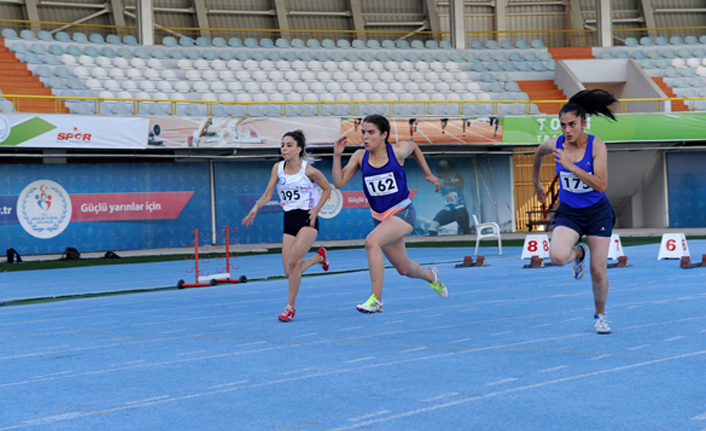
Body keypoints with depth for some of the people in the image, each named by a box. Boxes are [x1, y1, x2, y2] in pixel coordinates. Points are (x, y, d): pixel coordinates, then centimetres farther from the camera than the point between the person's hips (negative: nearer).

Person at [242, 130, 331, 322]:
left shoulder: (309, 171, -11)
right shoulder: (277, 168, 1)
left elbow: (327, 189, 3)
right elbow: (268, 193, 2)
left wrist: (316, 210, -8)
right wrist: (256, 208, -16)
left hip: (307, 219, -5)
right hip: (289, 220, 5)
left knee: (293, 261, -24)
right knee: (289, 271, 1)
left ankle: (290, 306, -9)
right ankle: (318, 257, 34)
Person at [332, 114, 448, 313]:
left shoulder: (398, 151, -9)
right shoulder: (360, 156, -3)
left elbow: (414, 147, 14)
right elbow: (339, 183, -7)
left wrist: (428, 174, 20)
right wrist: (337, 155, -17)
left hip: (403, 211, -5)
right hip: (380, 217, 5)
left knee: (372, 242, -31)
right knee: (404, 269, 15)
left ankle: (376, 299, -25)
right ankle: (431, 276, 50)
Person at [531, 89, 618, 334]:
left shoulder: (596, 146, -17)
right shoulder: (554, 145, -9)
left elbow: (601, 185, -26)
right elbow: (538, 154, 16)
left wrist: (571, 166, -31)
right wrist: (536, 184, 24)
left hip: (597, 212, -2)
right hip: (568, 212, 2)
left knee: (598, 272, 0)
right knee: (557, 256, -26)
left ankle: (600, 315, 29)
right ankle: (578, 253, 12)